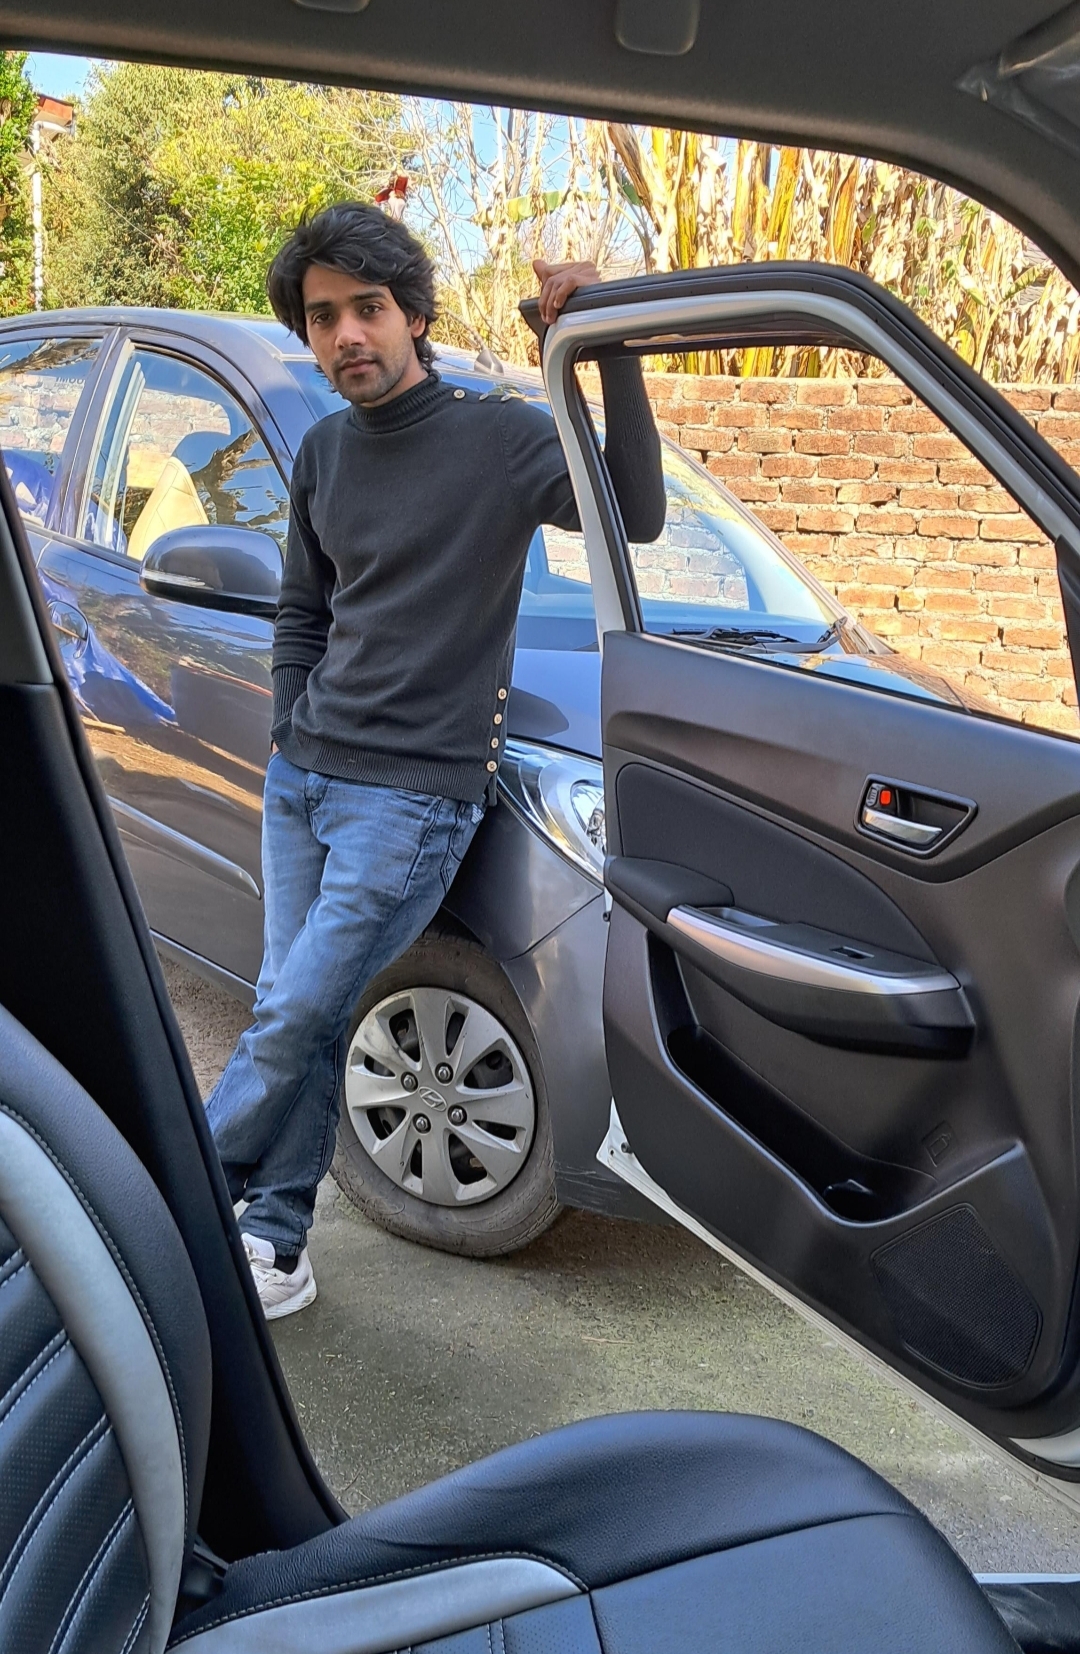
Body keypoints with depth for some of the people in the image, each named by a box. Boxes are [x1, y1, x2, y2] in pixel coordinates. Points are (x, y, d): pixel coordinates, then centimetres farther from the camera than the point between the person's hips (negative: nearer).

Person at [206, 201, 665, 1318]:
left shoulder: (496, 437, -6)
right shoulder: (324, 453, 12)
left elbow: (635, 514, -22)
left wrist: (609, 350, -30)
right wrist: (288, 737, 13)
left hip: (414, 793, -6)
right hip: (303, 775, 6)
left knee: (293, 1017, -4)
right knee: (300, 1020, 8)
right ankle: (274, 1243, 21)